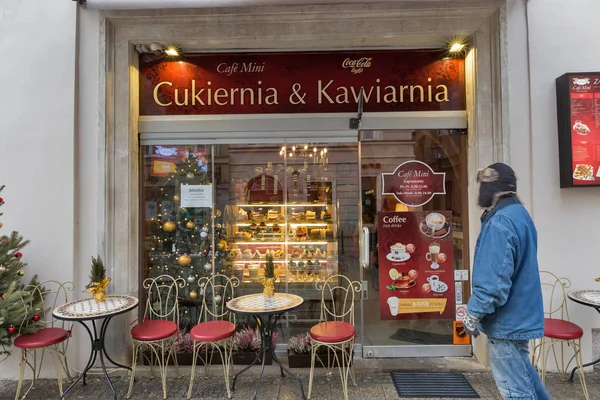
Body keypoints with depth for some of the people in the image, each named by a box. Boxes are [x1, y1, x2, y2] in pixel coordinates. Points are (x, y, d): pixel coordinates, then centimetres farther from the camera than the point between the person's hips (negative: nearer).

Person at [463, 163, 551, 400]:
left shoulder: (499, 223, -24)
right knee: (522, 372, 26)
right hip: (520, 314, 10)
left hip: (506, 319, -10)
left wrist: (473, 315, -15)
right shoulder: (519, 214, 9)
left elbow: (493, 280, -28)